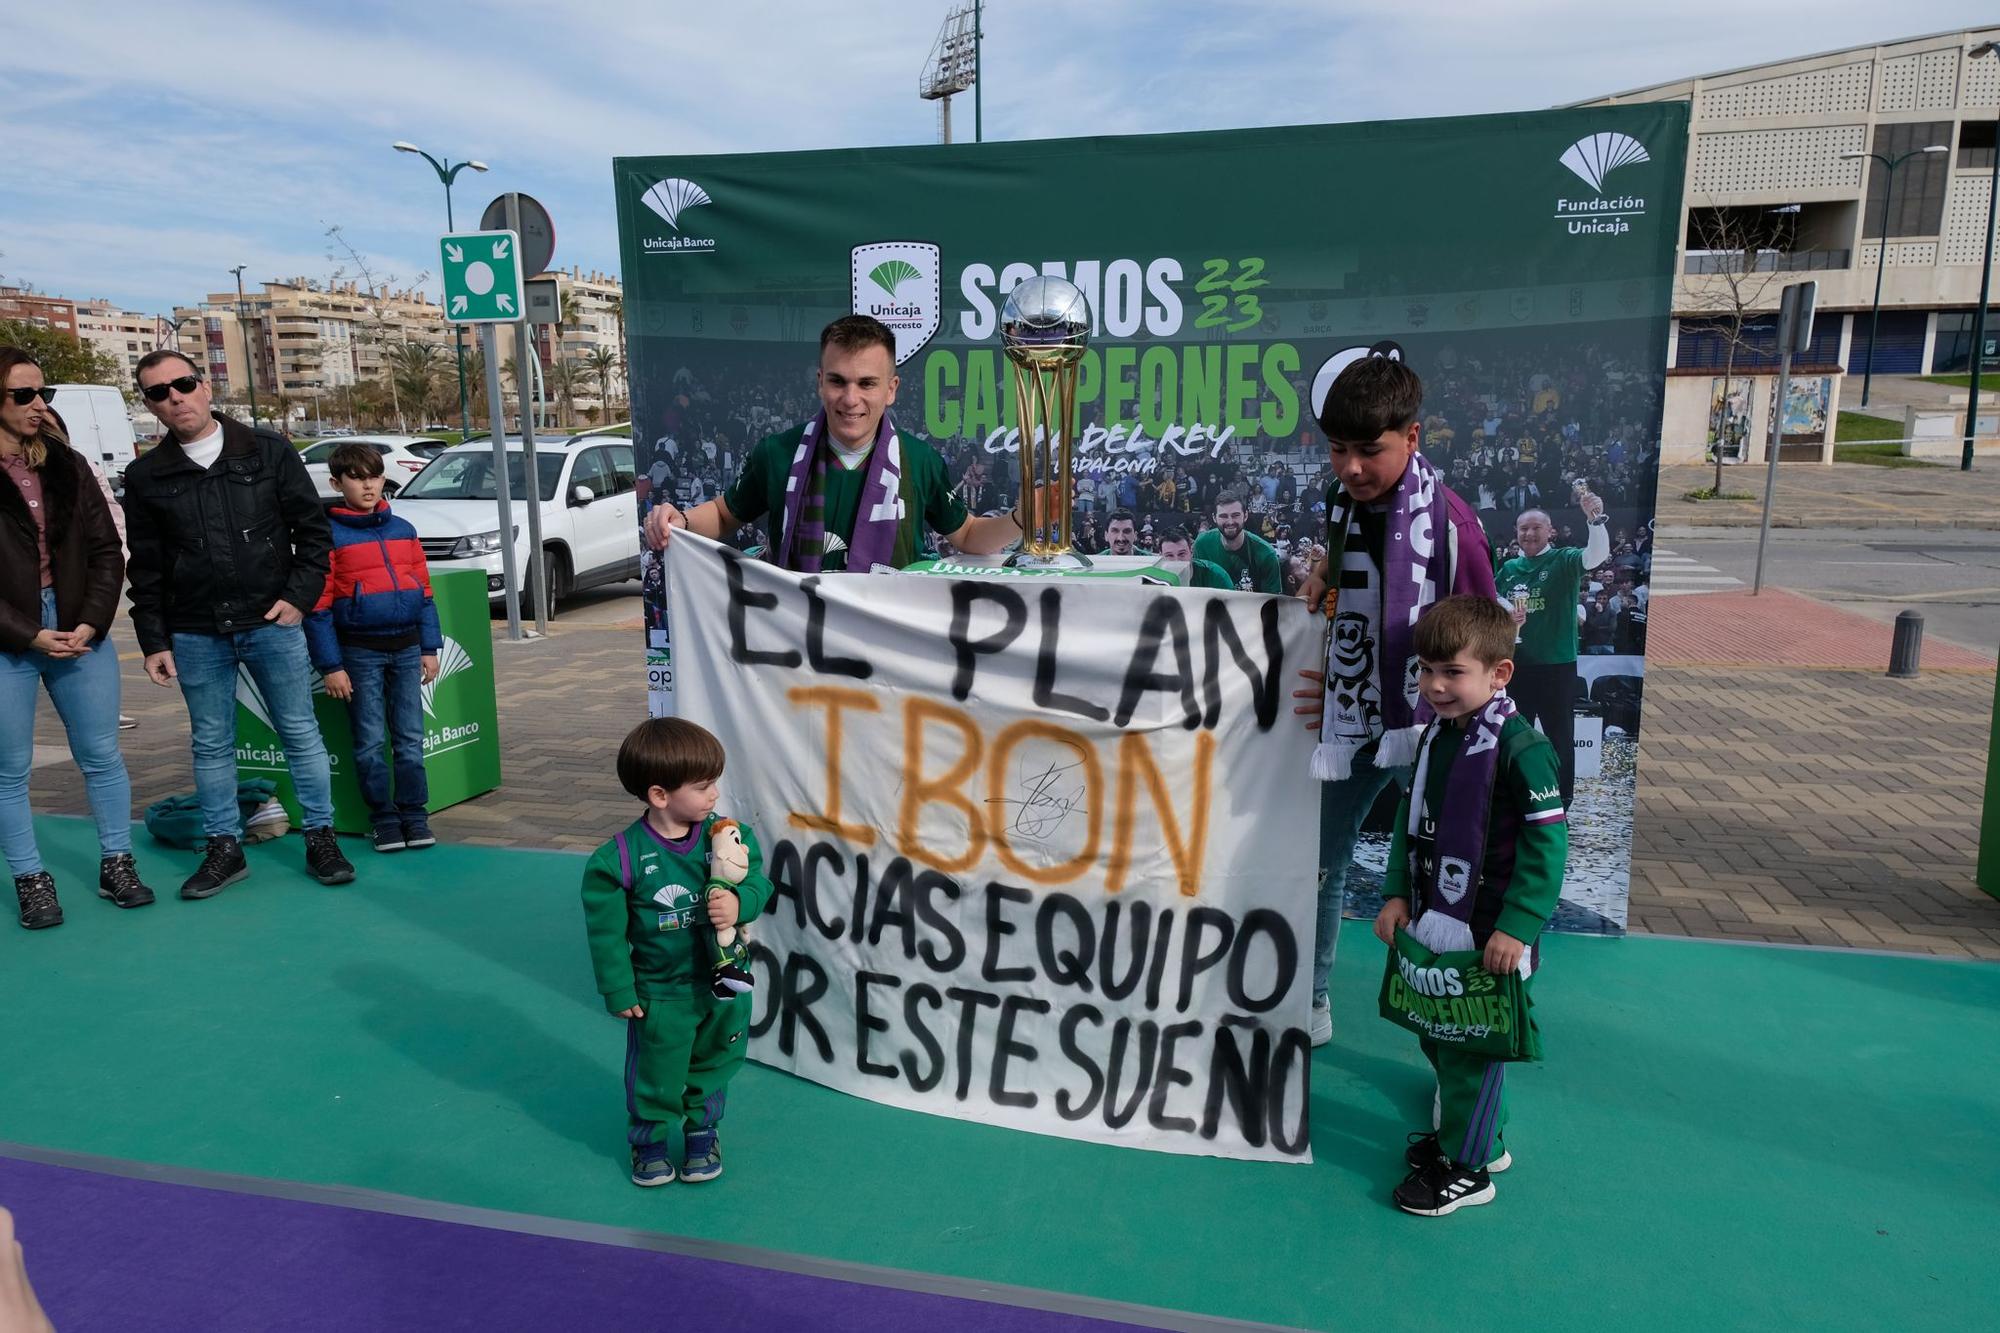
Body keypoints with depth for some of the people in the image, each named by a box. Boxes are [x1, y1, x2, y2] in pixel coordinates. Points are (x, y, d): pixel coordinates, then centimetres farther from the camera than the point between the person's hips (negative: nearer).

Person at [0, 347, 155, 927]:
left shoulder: (68, 465, 7)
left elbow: (107, 552, 5)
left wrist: (91, 623, -7)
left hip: (80, 632, 3)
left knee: (102, 755, 8)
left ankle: (116, 864, 21)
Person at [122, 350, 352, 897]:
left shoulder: (269, 451, 0)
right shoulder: (146, 476, 4)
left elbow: (313, 529, 2)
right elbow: (146, 569, 7)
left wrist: (300, 595, -7)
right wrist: (153, 642, 3)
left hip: (271, 625, -2)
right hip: (195, 637, 2)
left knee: (300, 733, 4)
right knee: (211, 745, 10)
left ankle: (321, 838, 15)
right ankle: (224, 848, 21)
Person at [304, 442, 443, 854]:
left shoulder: (403, 530, 9)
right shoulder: (329, 535, -3)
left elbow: (424, 591, 12)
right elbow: (318, 607, -5)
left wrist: (430, 648, 8)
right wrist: (331, 666, -8)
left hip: (407, 648, 3)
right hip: (360, 653, -3)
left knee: (410, 739, 6)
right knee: (371, 743, 3)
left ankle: (414, 813, 14)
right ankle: (384, 817, 13)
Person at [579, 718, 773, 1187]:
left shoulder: (729, 835, -14)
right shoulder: (619, 859, -22)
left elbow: (759, 882, -8)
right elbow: (606, 931, -13)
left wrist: (740, 903, -31)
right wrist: (619, 991, -8)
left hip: (724, 985, 3)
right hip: (659, 994, -3)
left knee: (713, 1066, 23)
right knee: (655, 1076, 16)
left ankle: (702, 1130, 48)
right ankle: (649, 1138, 43)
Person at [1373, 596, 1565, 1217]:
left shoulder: (1520, 747, -20)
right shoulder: (1436, 735, 5)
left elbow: (1547, 841, -20)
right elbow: (1409, 819, 13)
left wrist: (1516, 927, -21)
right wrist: (1397, 893, 5)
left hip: (1490, 932, -8)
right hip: (1434, 922, 8)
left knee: (1473, 1048, 5)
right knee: (1437, 1036, 20)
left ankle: (1467, 1167, 22)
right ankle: (1477, 1136, 41)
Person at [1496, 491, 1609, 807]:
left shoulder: (1564, 561, -5)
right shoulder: (1508, 568, 7)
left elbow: (1598, 555, -24)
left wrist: (1596, 519, -41)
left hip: (1557, 665, -4)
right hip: (1516, 664, 4)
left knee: (1560, 736, 5)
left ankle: (1562, 801, 15)